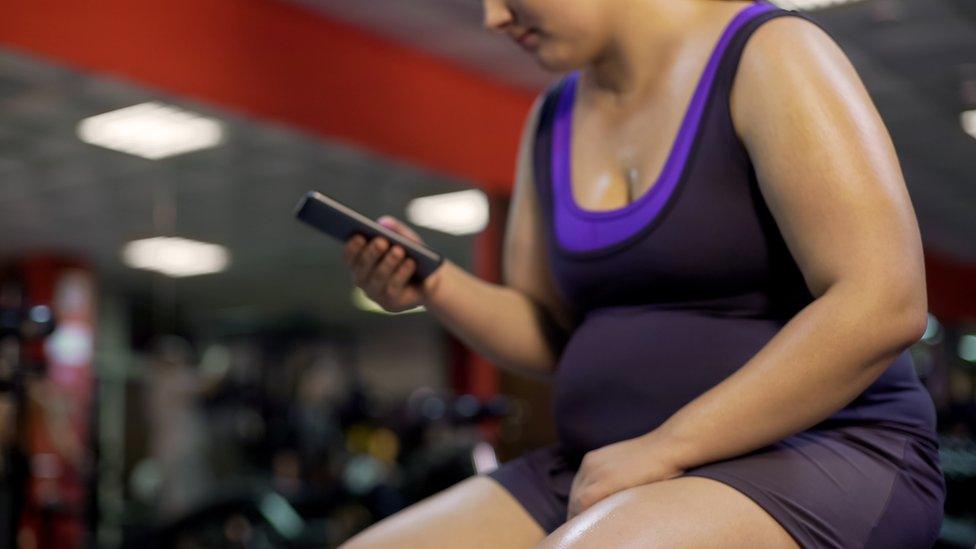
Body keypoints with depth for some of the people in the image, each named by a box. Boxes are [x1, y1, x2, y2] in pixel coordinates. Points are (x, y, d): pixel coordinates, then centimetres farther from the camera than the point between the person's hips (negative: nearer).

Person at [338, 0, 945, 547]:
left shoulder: (769, 55, -10)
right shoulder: (553, 120, 13)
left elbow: (884, 306, -20)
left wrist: (665, 446, -20)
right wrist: (436, 285, -3)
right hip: (612, 475, 7)